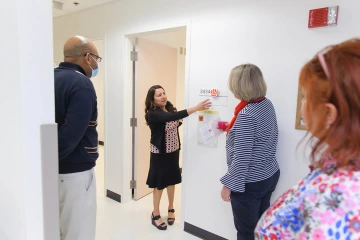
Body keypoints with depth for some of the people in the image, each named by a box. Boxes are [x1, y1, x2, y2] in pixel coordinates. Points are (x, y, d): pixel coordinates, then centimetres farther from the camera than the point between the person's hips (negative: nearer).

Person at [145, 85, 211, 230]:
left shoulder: (170, 109, -1)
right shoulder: (153, 114, -23)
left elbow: (176, 123, 12)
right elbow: (172, 117, -39)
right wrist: (196, 108, -45)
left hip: (173, 151, 6)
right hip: (159, 153, -6)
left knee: (172, 180, 16)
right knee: (159, 183, 7)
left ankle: (171, 209, 36)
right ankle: (156, 215, 26)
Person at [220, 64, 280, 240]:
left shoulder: (246, 114, -25)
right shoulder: (267, 104, 1)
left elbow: (242, 157, -24)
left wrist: (228, 184, -14)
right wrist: (230, 127, 22)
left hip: (249, 183, -8)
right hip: (269, 176, 8)